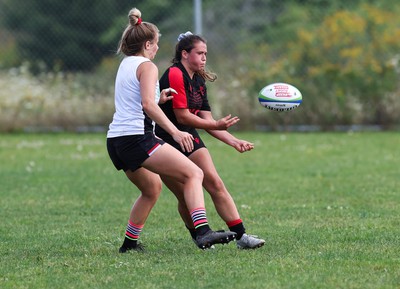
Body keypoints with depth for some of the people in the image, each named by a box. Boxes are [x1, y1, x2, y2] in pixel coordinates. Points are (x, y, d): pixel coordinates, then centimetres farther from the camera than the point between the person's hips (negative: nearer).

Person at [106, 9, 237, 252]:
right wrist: (175, 132, -27)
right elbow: (148, 105, -21)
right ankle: (203, 231, -32)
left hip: (115, 141, 10)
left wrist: (159, 98, 30)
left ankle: (130, 242, 30)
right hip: (136, 139, -10)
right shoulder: (147, 66, -6)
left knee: (152, 187, 29)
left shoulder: (125, 64, 20)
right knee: (193, 173, -14)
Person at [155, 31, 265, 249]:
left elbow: (206, 120, 9)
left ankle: (240, 236, -8)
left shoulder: (199, 81, 11)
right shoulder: (174, 74, -17)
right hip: (164, 142, -7)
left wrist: (234, 141, 0)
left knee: (216, 184, -6)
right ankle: (198, 237, 13)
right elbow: (182, 117, -20)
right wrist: (217, 125, -21)